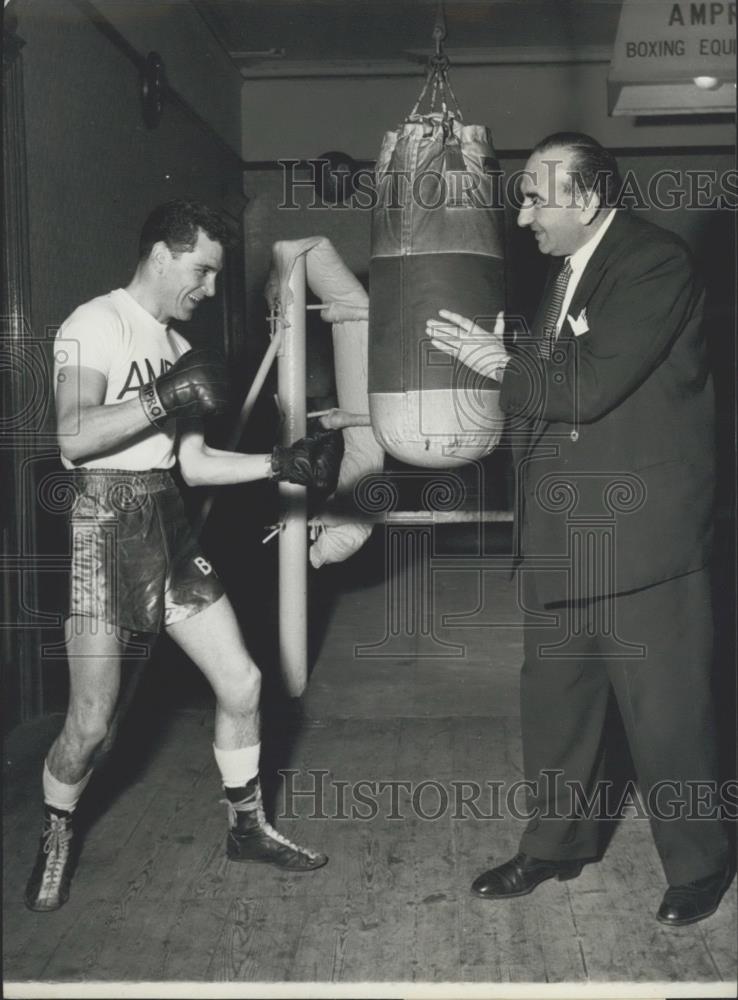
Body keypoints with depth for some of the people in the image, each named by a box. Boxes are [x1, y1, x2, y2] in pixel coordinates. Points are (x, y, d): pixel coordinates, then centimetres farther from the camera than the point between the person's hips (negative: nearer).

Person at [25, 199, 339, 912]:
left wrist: (282, 464, 6)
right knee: (91, 721, -4)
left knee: (241, 682, 6)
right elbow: (74, 435, -23)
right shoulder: (94, 325, -9)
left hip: (167, 528, 8)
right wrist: (165, 397, -22)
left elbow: (194, 464, 14)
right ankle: (54, 840, 25)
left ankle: (247, 827, 26)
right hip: (101, 525, -7)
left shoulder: (176, 345, 15)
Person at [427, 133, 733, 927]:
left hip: (640, 533, -8)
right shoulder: (564, 272, 13)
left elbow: (591, 385, -24)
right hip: (559, 536, 8)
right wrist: (499, 358, 0)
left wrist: (504, 363, -9)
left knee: (665, 710, 4)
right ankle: (557, 844, 34)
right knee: (552, 697, 17)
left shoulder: (654, 263, -15)